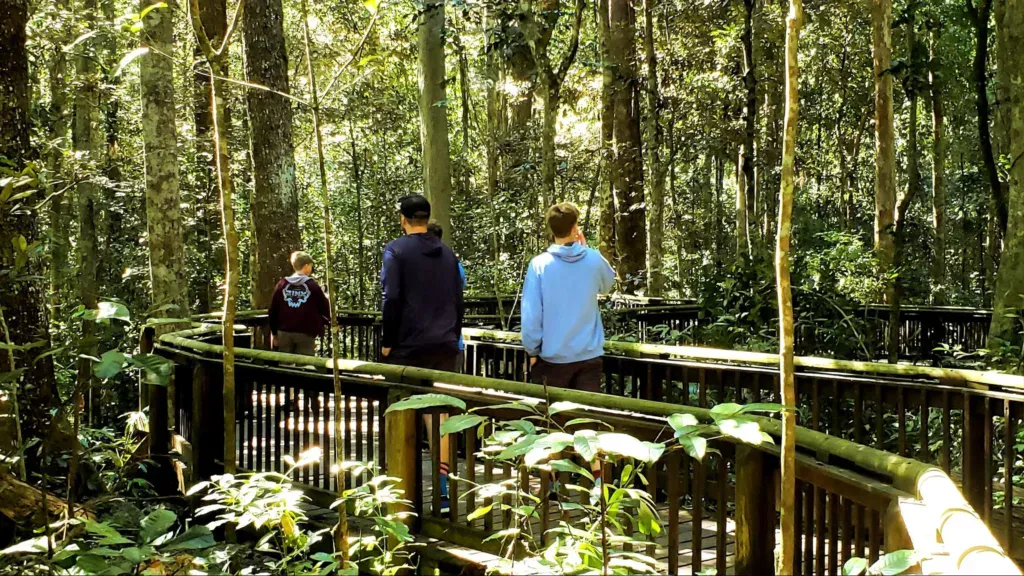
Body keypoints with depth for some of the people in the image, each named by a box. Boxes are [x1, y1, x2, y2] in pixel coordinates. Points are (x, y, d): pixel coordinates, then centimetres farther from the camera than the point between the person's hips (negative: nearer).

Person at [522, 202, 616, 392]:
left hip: (553, 357, -1)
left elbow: (531, 315, -11)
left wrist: (532, 351, 2)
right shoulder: (594, 260, -6)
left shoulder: (539, 264, -12)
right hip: (589, 355, 2)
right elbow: (607, 285, 18)